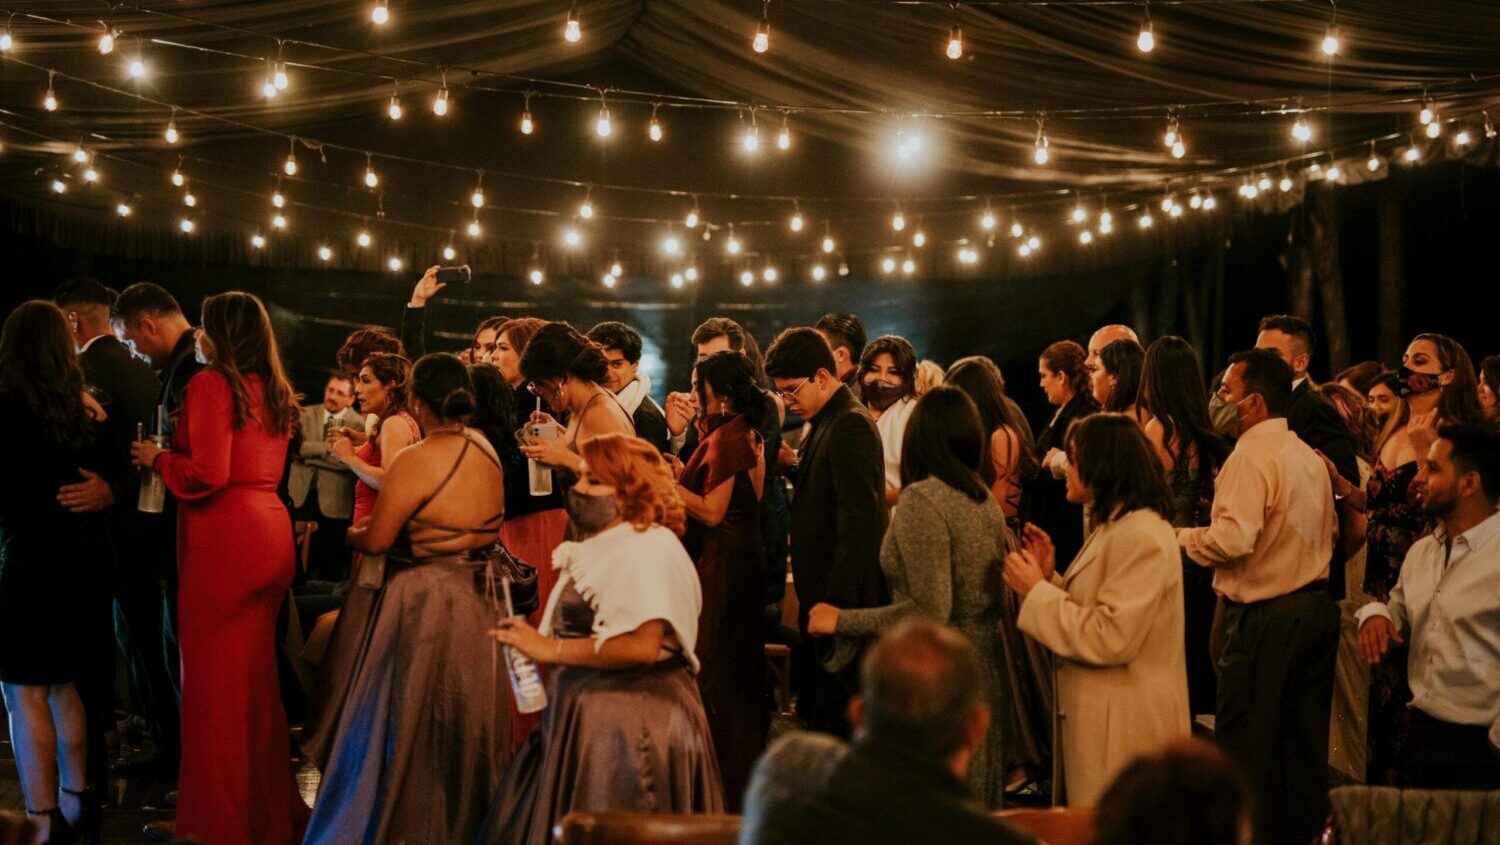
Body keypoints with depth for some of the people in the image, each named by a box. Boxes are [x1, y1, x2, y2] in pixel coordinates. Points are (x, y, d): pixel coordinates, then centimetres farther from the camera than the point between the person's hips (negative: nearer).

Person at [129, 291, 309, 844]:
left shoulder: (212, 383, -9)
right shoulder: (273, 391, 14)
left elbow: (207, 474, -18)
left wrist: (157, 458, -1)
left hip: (223, 538, -8)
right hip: (271, 533, 8)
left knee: (216, 680, 0)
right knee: (257, 674, 16)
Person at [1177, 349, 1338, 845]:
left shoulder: (1251, 455, -16)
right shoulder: (1309, 456, 12)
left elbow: (1232, 539, -26)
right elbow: (1329, 531, 20)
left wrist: (1179, 536, -10)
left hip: (1265, 617, -9)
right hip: (1318, 608, 9)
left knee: (1246, 747, 0)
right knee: (1304, 743, 14)